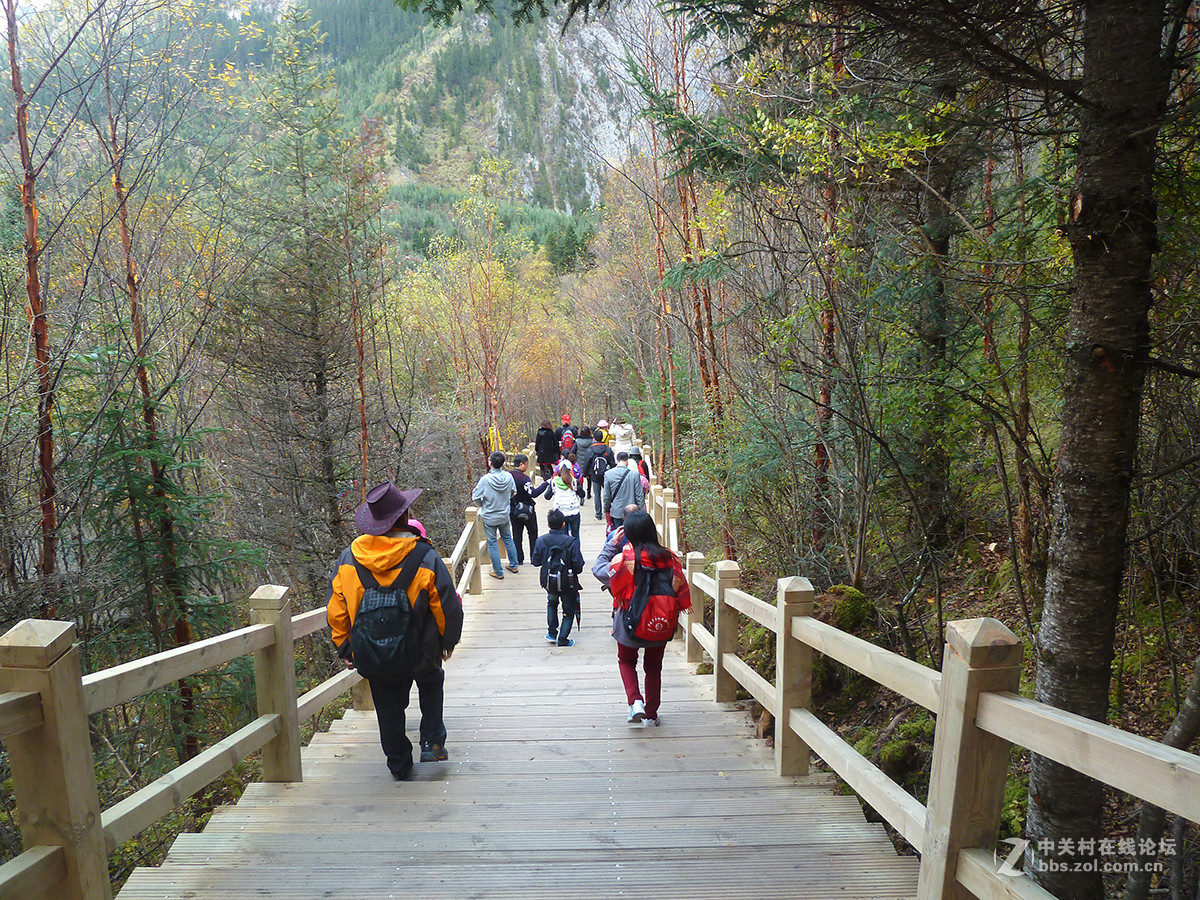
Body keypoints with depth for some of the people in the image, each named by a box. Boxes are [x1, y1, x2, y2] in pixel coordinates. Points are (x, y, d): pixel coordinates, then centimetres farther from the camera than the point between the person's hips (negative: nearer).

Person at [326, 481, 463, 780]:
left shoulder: (347, 559, -10)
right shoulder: (426, 558, -20)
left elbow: (335, 611, -1)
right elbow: (448, 608, -12)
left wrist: (344, 649, 13)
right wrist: (449, 642, 6)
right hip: (420, 654, -2)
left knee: (389, 710, 21)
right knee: (431, 683, 29)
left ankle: (399, 766, 36)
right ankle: (432, 743, 25)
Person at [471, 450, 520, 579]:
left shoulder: (485, 480, -24)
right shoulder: (508, 477, -13)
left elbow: (476, 498, -15)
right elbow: (513, 493, 3)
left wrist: (483, 504, 6)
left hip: (489, 518, -4)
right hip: (505, 515, 4)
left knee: (492, 543, 10)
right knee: (508, 539, 22)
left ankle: (498, 572, 20)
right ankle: (513, 565, 34)